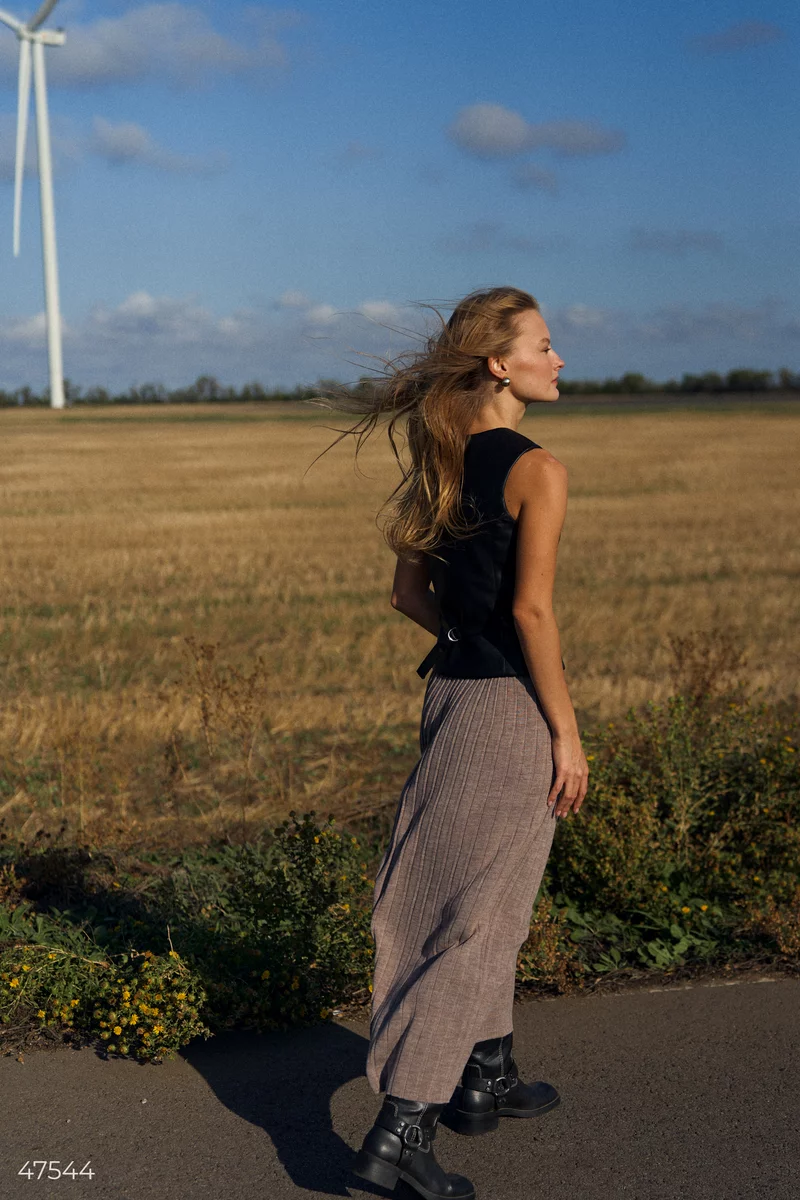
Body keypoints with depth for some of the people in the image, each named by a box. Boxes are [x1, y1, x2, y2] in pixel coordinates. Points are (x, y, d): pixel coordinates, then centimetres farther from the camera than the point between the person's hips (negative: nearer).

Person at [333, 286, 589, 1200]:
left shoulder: (443, 462, 10)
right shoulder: (535, 469, -14)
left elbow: (410, 593, 13)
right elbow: (532, 609, -18)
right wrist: (566, 731, -13)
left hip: (451, 693, 8)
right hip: (510, 710, -8)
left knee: (490, 899, 20)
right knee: (476, 911, -3)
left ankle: (488, 1080, 33)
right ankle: (401, 1126, -2)